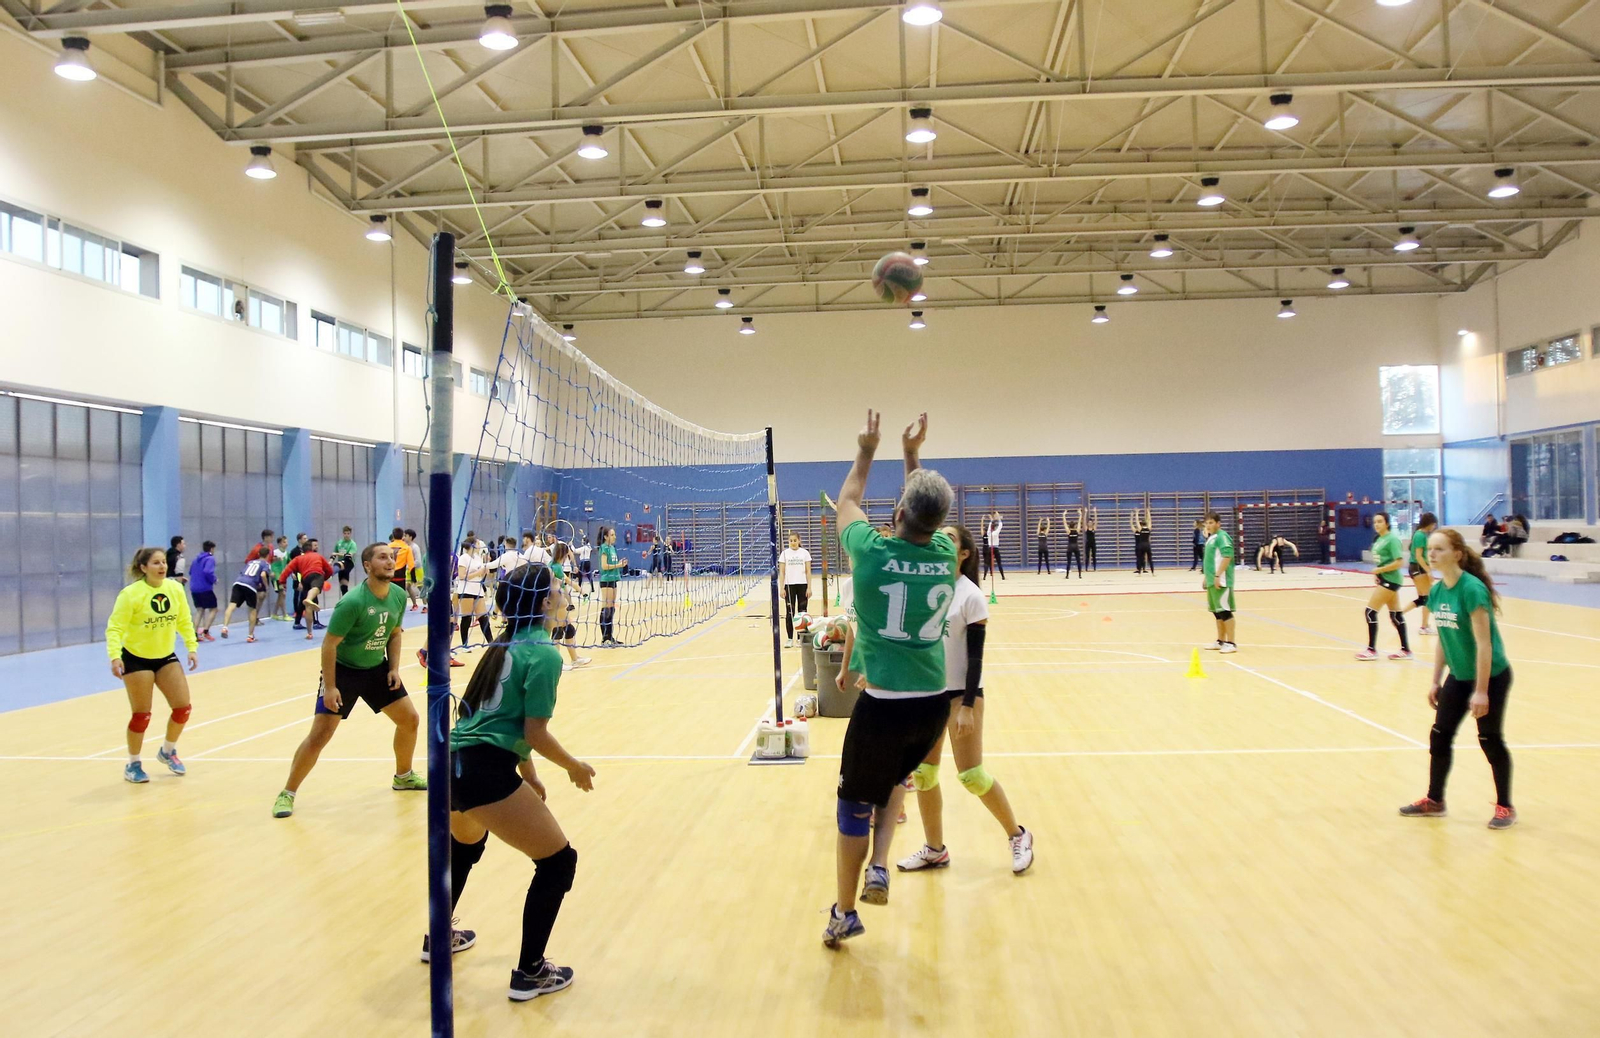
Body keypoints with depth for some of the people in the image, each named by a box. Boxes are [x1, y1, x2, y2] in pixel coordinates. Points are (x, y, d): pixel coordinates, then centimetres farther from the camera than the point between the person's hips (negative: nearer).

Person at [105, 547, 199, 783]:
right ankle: (133, 764, 20)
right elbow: (114, 628, -22)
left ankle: (167, 751, 27)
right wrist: (115, 657, -33)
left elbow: (184, 621, 6)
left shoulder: (175, 589, -6)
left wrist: (192, 647, 0)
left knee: (183, 707, 0)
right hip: (136, 658, -5)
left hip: (166, 657, 5)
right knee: (142, 715, -1)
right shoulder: (131, 594, -21)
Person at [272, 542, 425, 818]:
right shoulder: (352, 602, -27)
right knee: (319, 735, -9)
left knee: (409, 719, 7)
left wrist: (394, 668, -3)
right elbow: (329, 644, -21)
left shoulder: (399, 596, -8)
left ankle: (403, 776, 29)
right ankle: (287, 793, 8)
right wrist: (330, 687, -22)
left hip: (377, 668, 6)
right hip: (343, 671, -6)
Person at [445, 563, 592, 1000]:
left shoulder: (508, 644, 15)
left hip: (453, 763, 10)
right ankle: (529, 973, 13)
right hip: (485, 773, -10)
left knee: (466, 845, 39)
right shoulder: (544, 654, -11)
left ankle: (438, 938, 54)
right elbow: (535, 734, -13)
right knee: (558, 862, 5)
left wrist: (528, 775, 28)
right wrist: (573, 767, 4)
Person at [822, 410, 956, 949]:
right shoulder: (945, 555, -3)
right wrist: (912, 454, 25)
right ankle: (879, 871, 17)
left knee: (856, 804, 12)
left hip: (883, 705, -4)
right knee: (892, 782, 30)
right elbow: (928, 514, 20)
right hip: (935, 703, 4)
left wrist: (866, 452, 21)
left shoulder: (873, 552, -12)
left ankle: (844, 914, 23)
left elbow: (846, 502, 10)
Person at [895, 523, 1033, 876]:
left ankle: (1017, 836, 18)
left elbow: (975, 658, -14)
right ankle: (935, 850, 22)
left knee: (972, 776, -4)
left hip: (960, 692, -6)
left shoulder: (971, 596, -13)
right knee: (922, 773, 7)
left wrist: (968, 706, -18)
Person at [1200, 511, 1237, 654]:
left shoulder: (1222, 536, -12)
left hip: (1221, 581, -10)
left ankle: (1231, 643, -3)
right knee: (1217, 612, 13)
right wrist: (1206, 576, 22)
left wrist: (1218, 576, -24)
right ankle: (1220, 641, 20)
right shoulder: (1210, 538, 17)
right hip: (1212, 580, 10)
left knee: (1225, 611, -7)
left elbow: (1227, 556, -22)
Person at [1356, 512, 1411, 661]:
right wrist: (1377, 574, 7)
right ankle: (1405, 650, 17)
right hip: (1384, 580, 9)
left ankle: (1371, 650, -1)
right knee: (1396, 615, 11)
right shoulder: (1379, 539, 11)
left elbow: (1399, 562, -21)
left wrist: (1380, 570, -17)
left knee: (1370, 611, -8)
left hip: (1390, 580, -9)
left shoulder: (1392, 539, -15)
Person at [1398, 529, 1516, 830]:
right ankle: (1434, 800, 23)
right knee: (1439, 736, 8)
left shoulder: (1472, 589, -22)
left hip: (1491, 677, -7)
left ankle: (1505, 807, 21)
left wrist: (1481, 691, -22)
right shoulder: (1437, 591, 0)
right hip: (1458, 677, 7)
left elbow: (1484, 643, -22)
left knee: (1490, 740, 4)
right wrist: (1435, 681, 10)